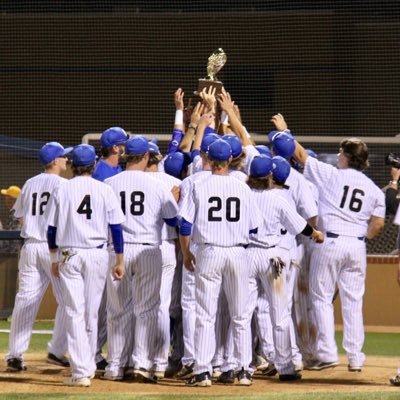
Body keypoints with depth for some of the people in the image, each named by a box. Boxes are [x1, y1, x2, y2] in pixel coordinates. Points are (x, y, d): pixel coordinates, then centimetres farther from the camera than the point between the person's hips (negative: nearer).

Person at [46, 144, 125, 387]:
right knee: (92, 312, 13)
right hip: (98, 254, 1)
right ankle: (90, 366, 24)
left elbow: (52, 229, 4)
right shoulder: (105, 191, -1)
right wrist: (120, 261, 4)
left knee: (75, 312, -2)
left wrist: (54, 260, 15)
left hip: (69, 256, -1)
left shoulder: (62, 191, 1)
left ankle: (81, 372, -10)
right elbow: (116, 229, -2)